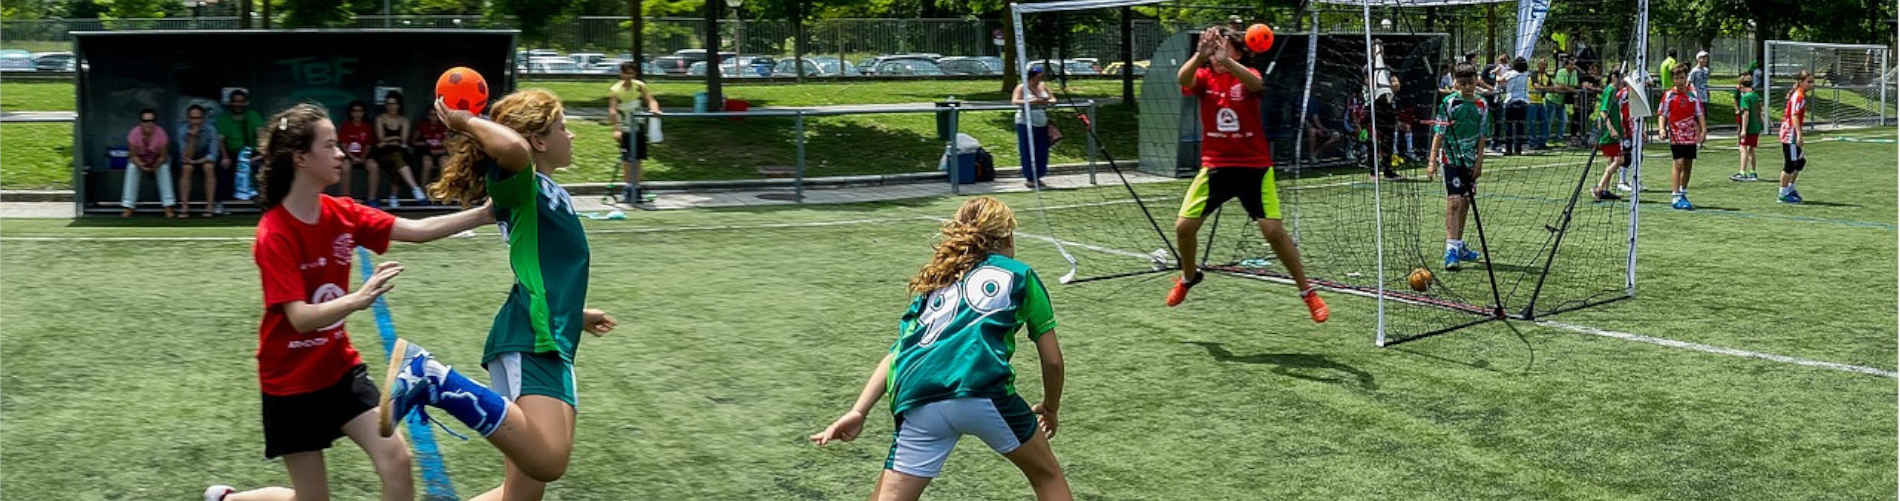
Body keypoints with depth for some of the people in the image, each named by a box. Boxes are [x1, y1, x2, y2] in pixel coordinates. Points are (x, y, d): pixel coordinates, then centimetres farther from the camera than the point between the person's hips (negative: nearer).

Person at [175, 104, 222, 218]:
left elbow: (213, 155, -18)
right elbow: (186, 157, -24)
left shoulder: (210, 130, -16)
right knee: (186, 168, -32)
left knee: (209, 167, -32)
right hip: (189, 161, 0)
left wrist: (198, 161, -27)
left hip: (205, 160, 0)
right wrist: (192, 138, -35)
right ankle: (184, 207, -30)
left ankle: (210, 207, -29)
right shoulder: (183, 130, -17)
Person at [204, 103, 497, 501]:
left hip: (339, 367, 5)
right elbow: (301, 318, -29)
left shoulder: (341, 213, -4)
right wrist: (359, 298, -45)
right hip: (292, 381, -5)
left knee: (396, 458, -10)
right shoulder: (274, 235, -22)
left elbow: (417, 230, -9)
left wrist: (484, 213, -22)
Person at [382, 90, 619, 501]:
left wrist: (574, 314, 50)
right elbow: (514, 148, -32)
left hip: (544, 341, 10)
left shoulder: (546, 192, 23)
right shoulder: (522, 187, -6)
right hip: (531, 341, -10)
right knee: (546, 462, -32)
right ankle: (430, 378, -23)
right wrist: (465, 122, -14)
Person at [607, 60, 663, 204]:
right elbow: (612, 110, -21)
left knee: (637, 160, 7)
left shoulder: (640, 86, -2)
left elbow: (650, 100, -9)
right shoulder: (615, 90, -12)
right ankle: (628, 190, 1)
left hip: (639, 127, 3)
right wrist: (616, 129, -32)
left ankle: (637, 190, 13)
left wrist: (654, 109, -33)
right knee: (627, 161, -5)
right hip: (625, 129, -3)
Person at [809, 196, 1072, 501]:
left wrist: (858, 412, 14)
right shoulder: (1020, 274, 22)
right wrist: (1050, 409, 38)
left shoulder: (934, 283, 32)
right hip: (982, 386, -3)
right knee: (1047, 475, 21)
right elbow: (1052, 359, 22)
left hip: (917, 400, 3)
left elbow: (896, 354, 21)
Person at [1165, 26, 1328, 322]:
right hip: (1215, 166, 3)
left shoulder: (1246, 75, -5)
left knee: (1274, 231, -11)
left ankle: (1307, 292, 4)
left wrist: (1226, 61, -49)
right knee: (1184, 226, -2)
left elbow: (1256, 84, -31)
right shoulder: (1204, 77, 0)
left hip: (1254, 167, -2)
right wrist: (1200, 55, -45)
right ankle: (1189, 277, 29)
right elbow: (1182, 79, -24)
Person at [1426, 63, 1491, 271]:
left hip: (1470, 161, 5)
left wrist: (1478, 162, 4)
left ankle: (1459, 245, 25)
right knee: (1454, 202, -13)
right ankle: (1451, 249, -17)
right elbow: (1439, 134, -7)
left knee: (1465, 203, 13)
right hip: (1451, 159, -5)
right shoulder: (1449, 103, -8)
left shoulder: (1482, 105, 5)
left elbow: (1482, 137, 9)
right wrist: (1432, 161, -12)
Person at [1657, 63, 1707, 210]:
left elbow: (1699, 114, 11)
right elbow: (1662, 114, -2)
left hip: (1691, 136, 4)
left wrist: (1703, 130, 3)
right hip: (1676, 136, -4)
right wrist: (1661, 128, -16)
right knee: (1679, 163, -12)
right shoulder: (1669, 95, -2)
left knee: (1688, 165, 10)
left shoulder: (1693, 94, 6)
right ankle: (1675, 197, -11)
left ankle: (1683, 194, 25)